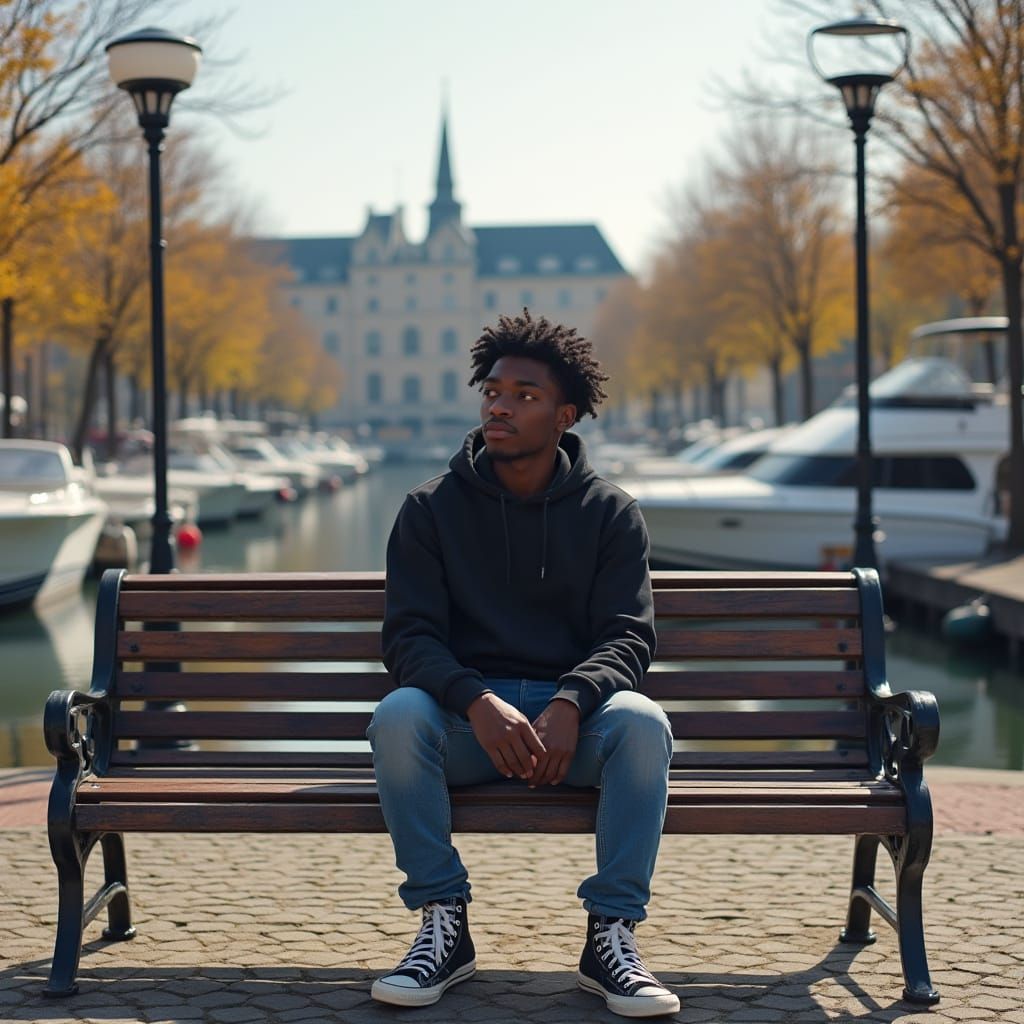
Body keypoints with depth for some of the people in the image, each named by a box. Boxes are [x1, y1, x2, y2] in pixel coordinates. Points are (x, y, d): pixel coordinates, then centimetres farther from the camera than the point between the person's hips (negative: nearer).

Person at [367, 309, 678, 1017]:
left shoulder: (611, 513, 7)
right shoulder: (432, 508, 6)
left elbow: (628, 637, -2)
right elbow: (409, 635, -4)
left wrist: (570, 703, -24)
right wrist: (478, 702, -25)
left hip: (573, 718, 0)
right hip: (466, 716, 0)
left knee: (641, 720, -32)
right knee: (398, 714, -32)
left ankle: (612, 936, -21)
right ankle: (444, 926, -19)